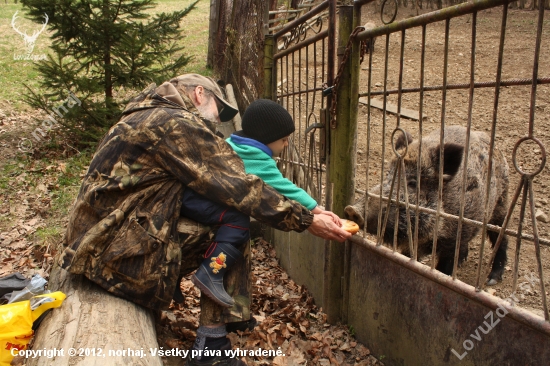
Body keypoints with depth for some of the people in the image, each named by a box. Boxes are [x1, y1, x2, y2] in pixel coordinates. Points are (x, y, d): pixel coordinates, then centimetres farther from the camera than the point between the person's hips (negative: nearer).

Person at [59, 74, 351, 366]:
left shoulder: (150, 118, 17)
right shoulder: (178, 123, -13)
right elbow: (239, 188, -17)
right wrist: (306, 221, -10)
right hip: (121, 252, -10)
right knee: (232, 229, -8)